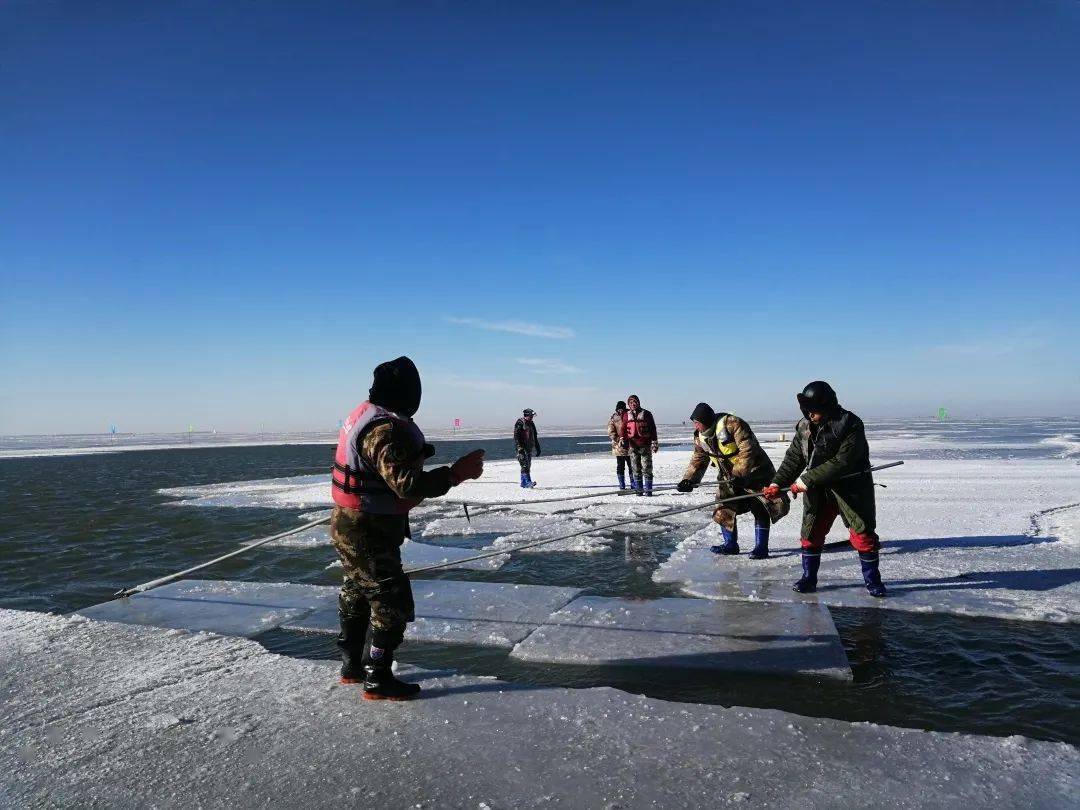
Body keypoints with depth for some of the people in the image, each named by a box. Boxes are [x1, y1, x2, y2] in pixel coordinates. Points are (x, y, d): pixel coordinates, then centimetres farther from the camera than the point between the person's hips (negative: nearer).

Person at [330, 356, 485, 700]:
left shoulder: (363, 414, 5)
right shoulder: (386, 429, -26)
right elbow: (407, 484, -31)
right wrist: (457, 473, -29)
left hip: (349, 526, 10)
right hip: (369, 533, -10)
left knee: (357, 594, 21)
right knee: (391, 601, 1)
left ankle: (352, 665, 36)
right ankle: (377, 679, 11)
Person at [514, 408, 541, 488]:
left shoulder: (531, 424, 17)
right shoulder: (520, 423, -7)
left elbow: (535, 437, 23)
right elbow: (516, 436, -13)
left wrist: (538, 448, 21)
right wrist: (519, 447, -21)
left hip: (529, 448, 8)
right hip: (522, 448, -8)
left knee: (528, 466, 7)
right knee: (525, 466, -14)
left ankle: (524, 483, 11)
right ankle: (527, 482, -19)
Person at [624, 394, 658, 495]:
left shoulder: (646, 414, 1)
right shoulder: (627, 416, 8)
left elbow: (653, 429, 2)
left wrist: (655, 443, -2)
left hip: (645, 445, -2)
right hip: (633, 446, 3)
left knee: (646, 468, -3)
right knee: (635, 470, 5)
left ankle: (648, 490, 3)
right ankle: (639, 490, 12)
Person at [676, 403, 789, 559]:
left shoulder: (732, 424, -25)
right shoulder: (701, 437, -2)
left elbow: (748, 450, -29)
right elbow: (698, 460, 5)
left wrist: (739, 474, -32)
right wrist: (688, 480, -8)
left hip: (754, 473, -7)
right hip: (729, 478, 7)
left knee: (761, 510, -5)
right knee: (723, 511, 2)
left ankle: (761, 547, 3)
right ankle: (730, 545, 15)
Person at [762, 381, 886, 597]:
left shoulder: (850, 425, -21)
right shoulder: (805, 427, -2)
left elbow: (842, 462, -28)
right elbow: (793, 458, 0)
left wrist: (807, 480, -29)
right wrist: (777, 483, -13)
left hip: (851, 487, -5)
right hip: (819, 489, 5)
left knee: (862, 533, 2)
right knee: (811, 532, 5)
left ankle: (872, 580, 19)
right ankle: (808, 578, 18)